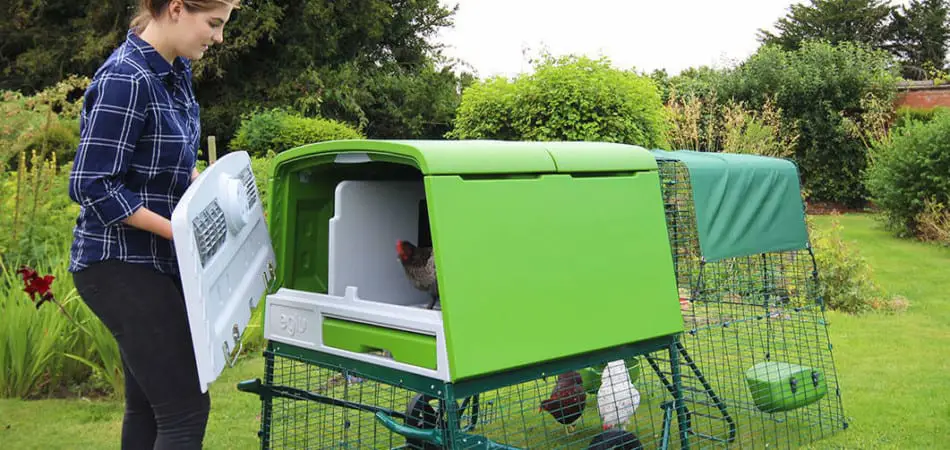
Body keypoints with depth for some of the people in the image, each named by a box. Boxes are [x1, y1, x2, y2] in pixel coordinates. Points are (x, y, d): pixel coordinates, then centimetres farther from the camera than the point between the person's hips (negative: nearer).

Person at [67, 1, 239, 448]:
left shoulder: (174, 71, 8)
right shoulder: (125, 80, -20)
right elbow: (92, 185, -20)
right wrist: (179, 230, -22)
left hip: (155, 261, 9)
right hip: (121, 265, -9)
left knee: (149, 404, 16)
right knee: (186, 409, -9)